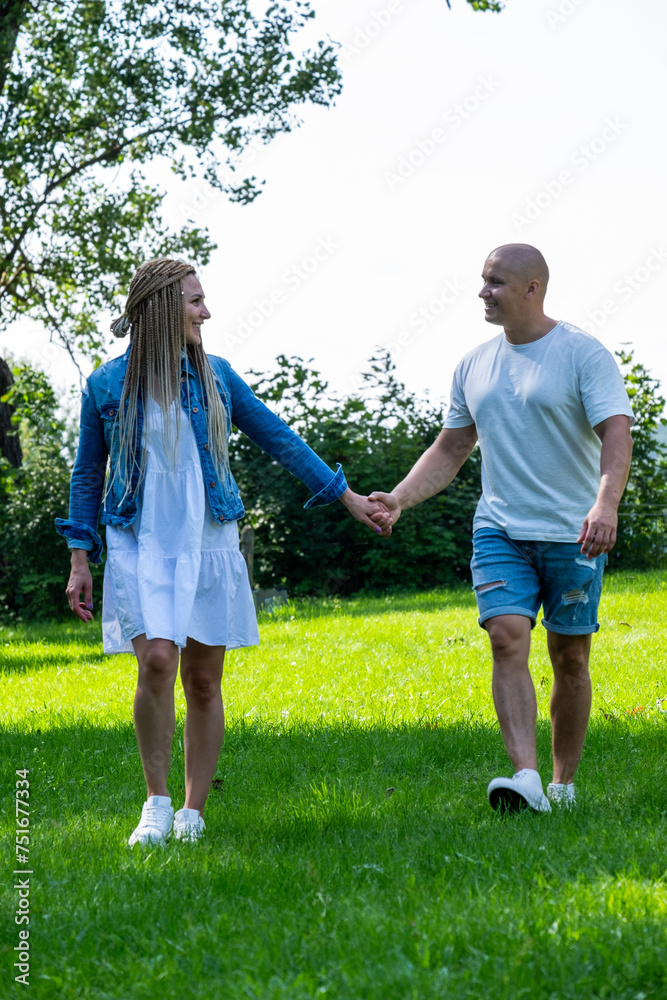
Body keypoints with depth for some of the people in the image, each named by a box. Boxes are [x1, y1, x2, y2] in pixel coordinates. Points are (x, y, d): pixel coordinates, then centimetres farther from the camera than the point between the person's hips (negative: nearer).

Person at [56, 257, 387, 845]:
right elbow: (88, 476, 9)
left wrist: (346, 496, 11)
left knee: (204, 681, 2)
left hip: (208, 543, 3)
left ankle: (193, 812, 13)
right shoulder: (107, 386, 0)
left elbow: (278, 438, 12)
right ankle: (156, 801, -4)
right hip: (140, 546, -2)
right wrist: (80, 560, 6)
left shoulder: (215, 376, 5)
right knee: (157, 662, -20)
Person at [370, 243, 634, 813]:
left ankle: (564, 783, 16)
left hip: (573, 534, -3)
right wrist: (399, 498, 5)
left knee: (569, 658, 4)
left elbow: (616, 435, -15)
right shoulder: (475, 365, 11)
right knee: (507, 640, -15)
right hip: (500, 530, 4)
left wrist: (606, 503, -32)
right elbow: (450, 450, 19)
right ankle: (526, 777, -22)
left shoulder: (584, 354, -5)